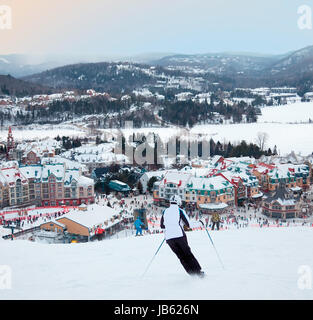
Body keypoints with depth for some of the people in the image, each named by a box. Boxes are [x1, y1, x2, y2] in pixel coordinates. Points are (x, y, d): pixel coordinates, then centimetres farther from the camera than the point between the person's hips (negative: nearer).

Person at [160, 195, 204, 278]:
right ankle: (197, 271, 7)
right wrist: (188, 226, 18)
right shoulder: (180, 211, 1)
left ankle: (191, 272, 7)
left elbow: (162, 225, 17)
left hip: (169, 238, 3)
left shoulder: (165, 211, 11)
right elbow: (188, 224, -4)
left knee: (180, 255, 11)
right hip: (179, 235, -3)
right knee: (187, 253, 9)